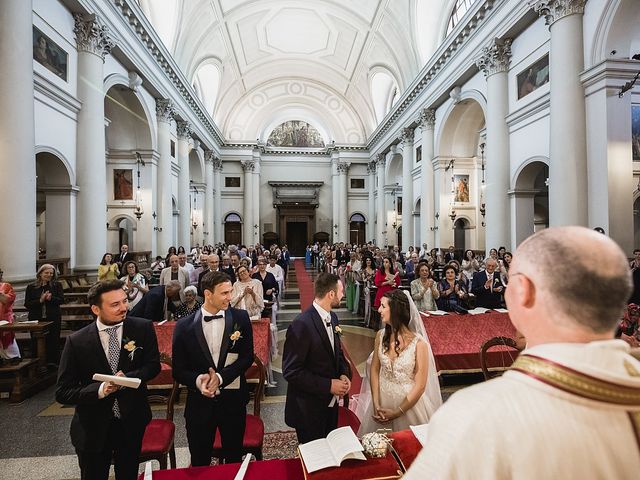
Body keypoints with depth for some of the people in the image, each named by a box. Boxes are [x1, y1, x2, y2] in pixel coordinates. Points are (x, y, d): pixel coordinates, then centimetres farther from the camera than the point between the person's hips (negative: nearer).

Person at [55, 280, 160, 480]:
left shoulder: (143, 328, -13)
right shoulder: (77, 341, -14)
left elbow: (153, 365, -5)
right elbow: (62, 393, -9)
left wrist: (128, 377, -24)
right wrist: (100, 390, -26)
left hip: (132, 421, 1)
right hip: (93, 427, -1)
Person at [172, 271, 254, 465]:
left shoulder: (240, 318, -8)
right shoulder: (184, 326, -8)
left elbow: (247, 356, -7)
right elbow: (178, 370, -3)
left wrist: (221, 376, -19)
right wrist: (198, 380, -22)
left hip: (233, 400, 0)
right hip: (199, 403, 0)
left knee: (234, 460, 20)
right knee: (199, 464, 19)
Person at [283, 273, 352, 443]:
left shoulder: (332, 317, -1)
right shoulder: (301, 325, -27)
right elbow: (291, 371, -24)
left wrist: (344, 374, -6)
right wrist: (328, 385, -22)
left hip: (331, 403, 7)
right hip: (308, 409, -7)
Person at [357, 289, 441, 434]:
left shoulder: (419, 343, -19)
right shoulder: (381, 335, -7)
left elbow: (420, 385, -14)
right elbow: (375, 369, 0)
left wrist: (397, 412, -10)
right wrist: (376, 404, -8)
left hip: (409, 402, -3)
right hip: (382, 398, 4)